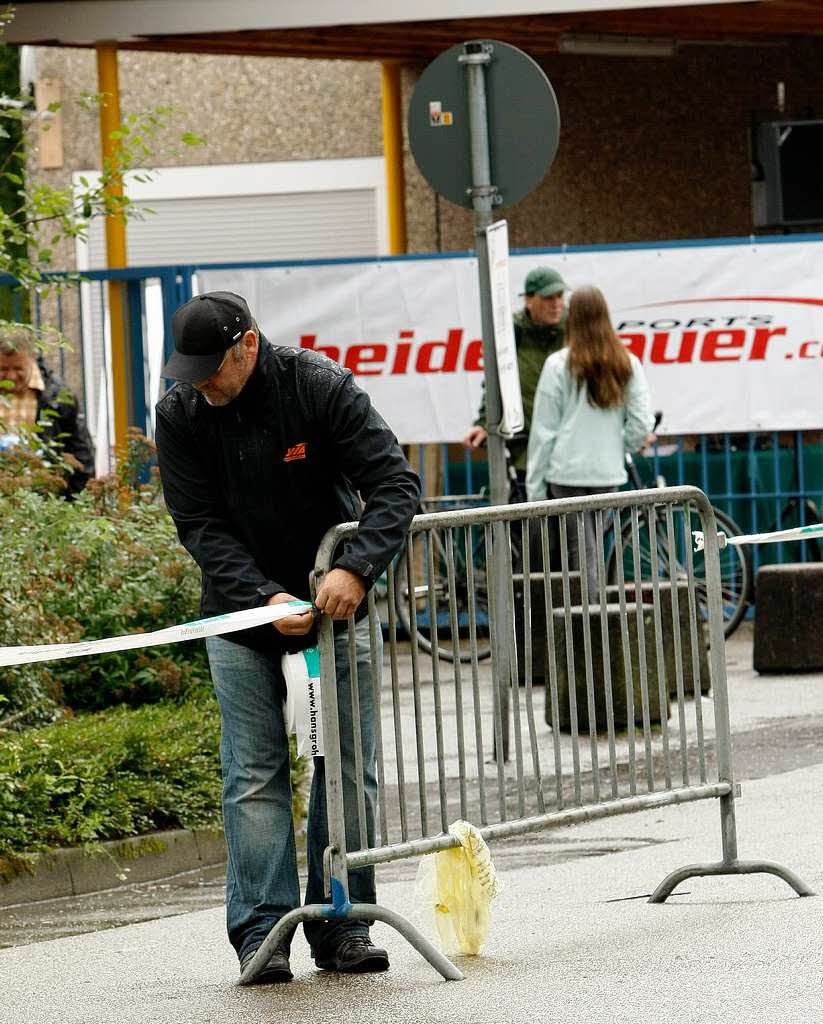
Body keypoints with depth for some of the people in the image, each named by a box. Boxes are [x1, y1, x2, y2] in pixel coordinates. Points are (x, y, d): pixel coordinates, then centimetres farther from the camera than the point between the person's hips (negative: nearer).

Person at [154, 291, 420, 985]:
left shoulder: (322, 388, -17)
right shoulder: (180, 416, -10)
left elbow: (395, 485, -20)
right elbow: (201, 527, -11)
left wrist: (355, 569, -35)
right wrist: (265, 597, -25)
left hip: (334, 604, -1)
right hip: (242, 613, 1)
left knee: (348, 768, 1)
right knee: (254, 777, -5)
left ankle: (342, 927, 8)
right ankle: (262, 931, -5)